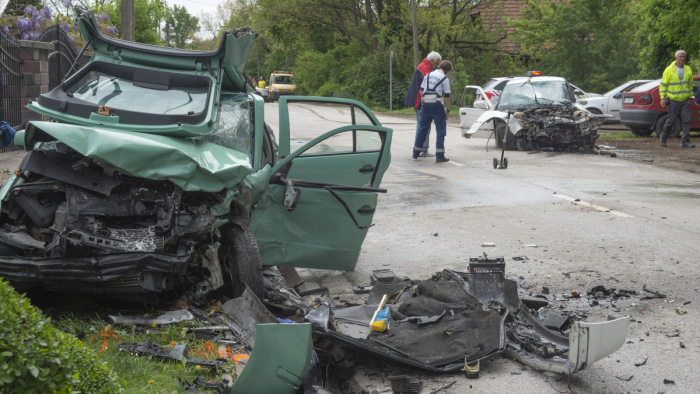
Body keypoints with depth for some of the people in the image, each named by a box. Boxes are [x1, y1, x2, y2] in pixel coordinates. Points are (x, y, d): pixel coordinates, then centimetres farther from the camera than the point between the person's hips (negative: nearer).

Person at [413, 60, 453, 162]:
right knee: (440, 130, 0)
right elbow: (446, 96, -4)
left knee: (423, 128, 15)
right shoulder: (445, 79, -3)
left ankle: (415, 153, 21)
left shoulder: (428, 76, 12)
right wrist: (448, 110, 4)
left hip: (426, 104, 5)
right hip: (437, 105, -5)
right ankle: (439, 156, -5)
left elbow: (421, 91, 11)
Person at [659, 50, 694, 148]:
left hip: (685, 100, 3)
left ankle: (685, 141, -5)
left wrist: (690, 97, 16)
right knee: (671, 120, 3)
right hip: (673, 100, -3)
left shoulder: (688, 70, 7)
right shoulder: (669, 70, -5)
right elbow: (663, 85, -3)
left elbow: (690, 84, 17)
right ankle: (663, 136, 27)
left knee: (686, 120, -6)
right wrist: (662, 98, -11)